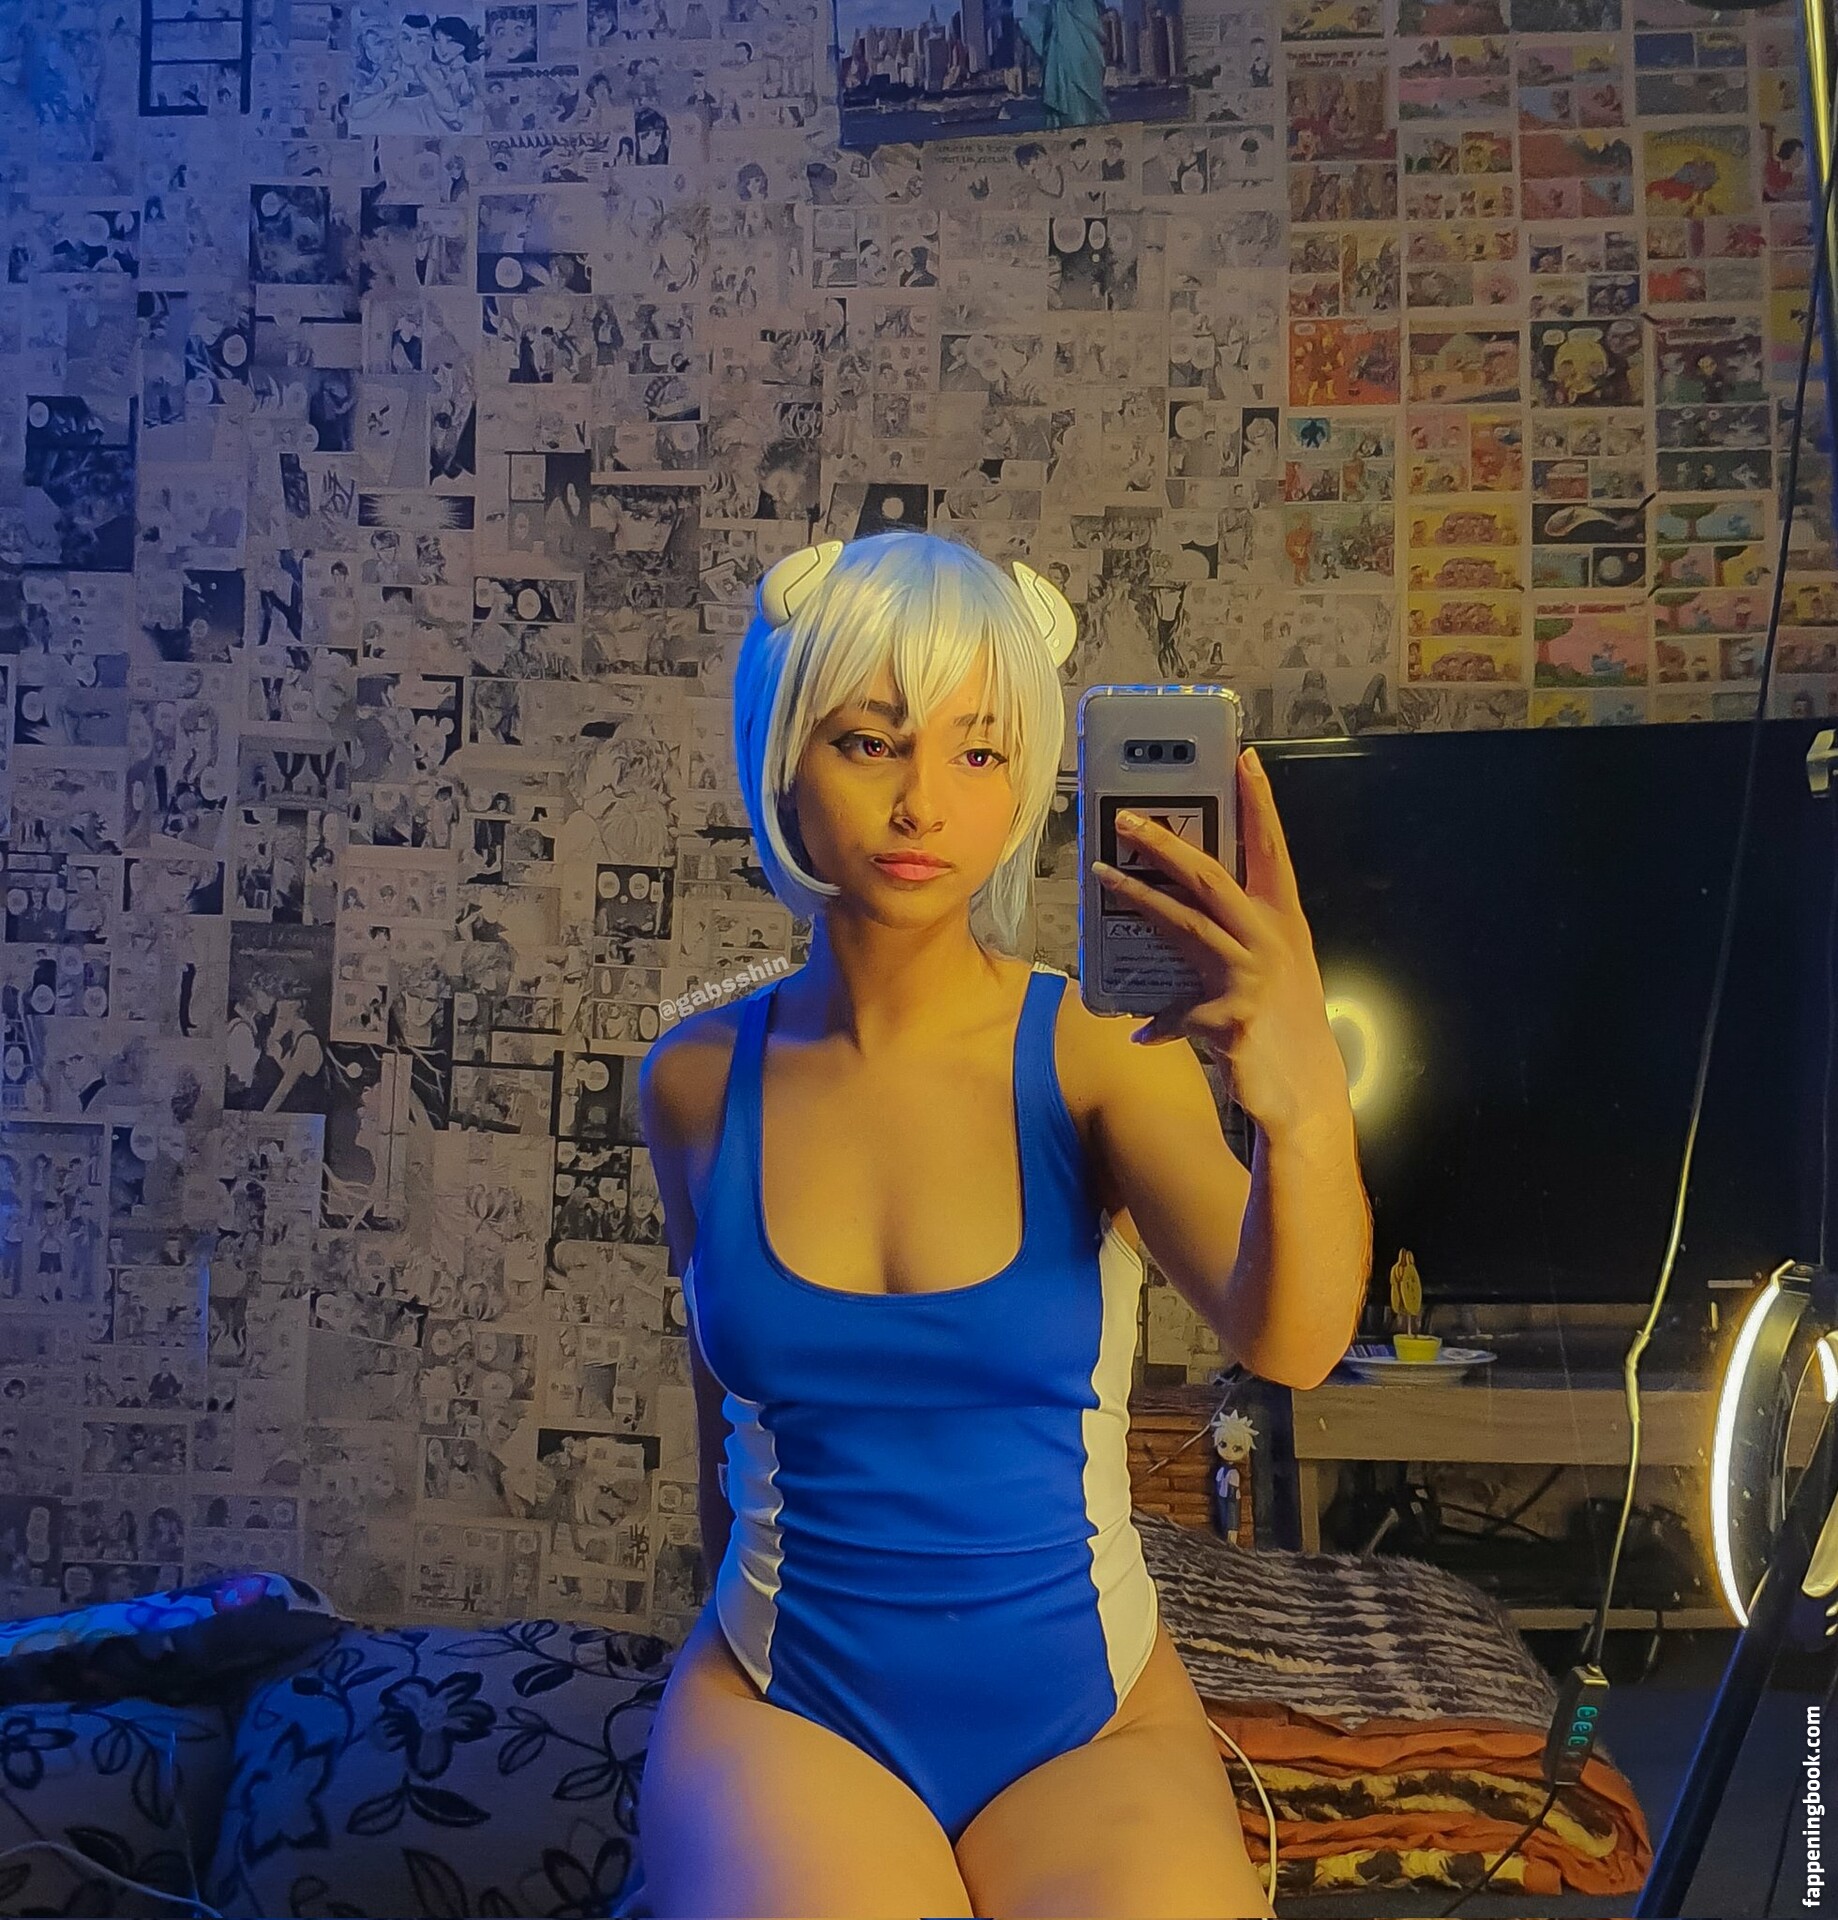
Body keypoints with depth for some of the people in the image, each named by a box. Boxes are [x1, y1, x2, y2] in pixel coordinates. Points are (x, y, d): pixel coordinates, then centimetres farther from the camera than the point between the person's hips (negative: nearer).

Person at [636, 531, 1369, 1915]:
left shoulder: (1095, 1054, -10)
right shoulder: (697, 1083, -3)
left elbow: (1290, 1341, -26)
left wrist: (1308, 1113, -45)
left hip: (1088, 1724, 1)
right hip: (787, 1711, 0)